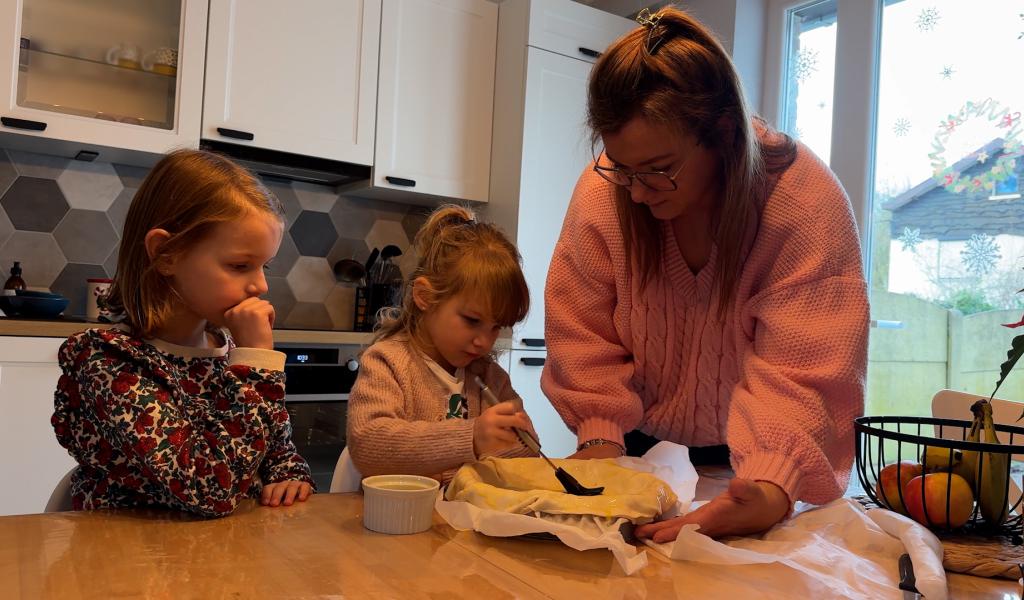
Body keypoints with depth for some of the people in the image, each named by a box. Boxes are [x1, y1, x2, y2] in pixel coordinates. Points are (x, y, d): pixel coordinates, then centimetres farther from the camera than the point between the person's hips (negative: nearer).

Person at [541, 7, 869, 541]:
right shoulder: (602, 192, -17)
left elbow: (799, 376, -26)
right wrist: (601, 437, -20)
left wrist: (771, 488, -41)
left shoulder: (807, 203, -24)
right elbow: (584, 332, -8)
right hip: (642, 445, 2)